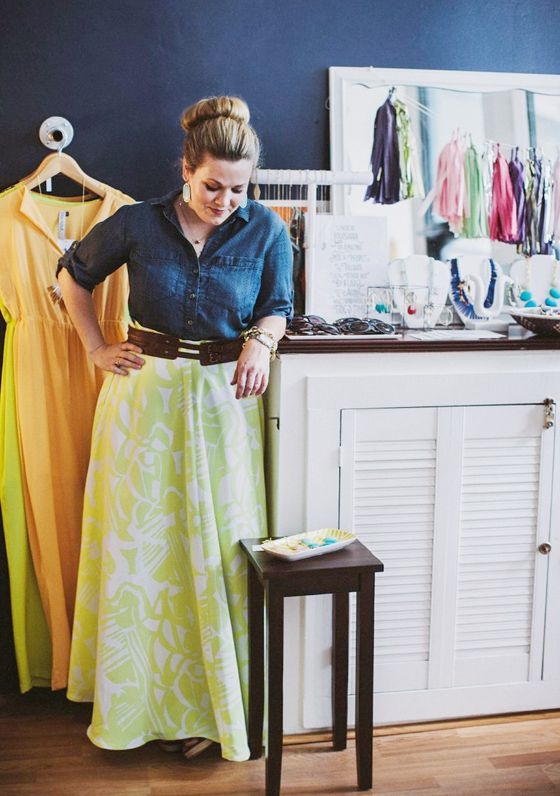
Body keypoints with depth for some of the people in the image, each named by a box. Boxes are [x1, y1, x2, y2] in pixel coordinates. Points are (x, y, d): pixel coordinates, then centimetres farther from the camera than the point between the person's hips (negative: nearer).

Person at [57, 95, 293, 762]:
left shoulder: (266, 229, -3)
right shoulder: (137, 224, -3)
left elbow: (277, 305, 6)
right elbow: (73, 275, 11)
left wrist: (260, 341, -15)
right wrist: (96, 348, 5)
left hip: (224, 397, 0)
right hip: (146, 395, 0)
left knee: (218, 544, 5)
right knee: (141, 541, 8)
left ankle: (211, 699, 24)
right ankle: (146, 692, 28)